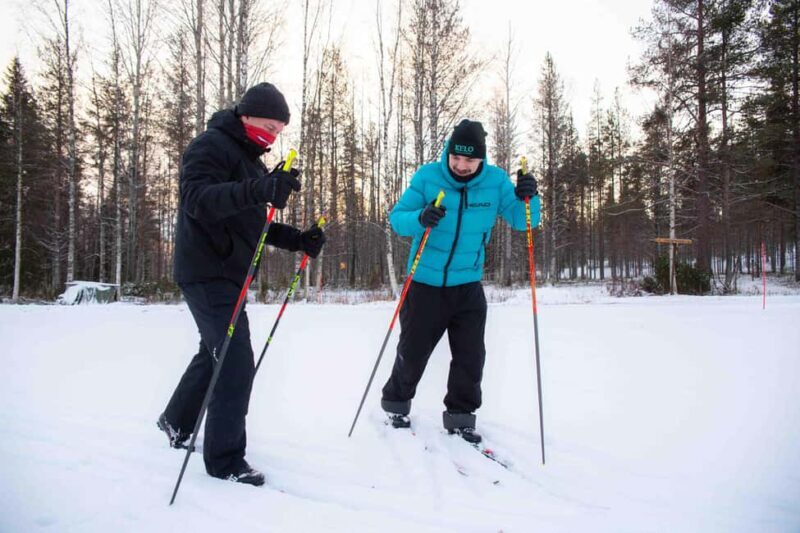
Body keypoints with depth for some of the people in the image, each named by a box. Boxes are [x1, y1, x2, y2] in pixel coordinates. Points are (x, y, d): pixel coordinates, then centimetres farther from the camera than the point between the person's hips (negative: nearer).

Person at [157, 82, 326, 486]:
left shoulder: (250, 158, 19)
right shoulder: (212, 146, -11)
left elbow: (254, 223, 21)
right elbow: (197, 198, -30)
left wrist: (299, 240, 5)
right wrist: (259, 189, -44)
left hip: (227, 274, 10)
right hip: (208, 272, -10)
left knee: (216, 352, 21)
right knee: (236, 362, -11)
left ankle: (176, 422, 41)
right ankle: (225, 460, 0)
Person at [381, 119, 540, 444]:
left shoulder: (496, 180, -6)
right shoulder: (427, 176, -12)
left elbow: (522, 221, -4)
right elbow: (396, 218, -11)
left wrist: (527, 199, -25)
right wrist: (420, 219, -33)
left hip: (468, 287, 2)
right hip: (425, 283, -2)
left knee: (470, 356, 2)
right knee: (412, 353, 10)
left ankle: (460, 417, 21)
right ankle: (395, 404, 33)